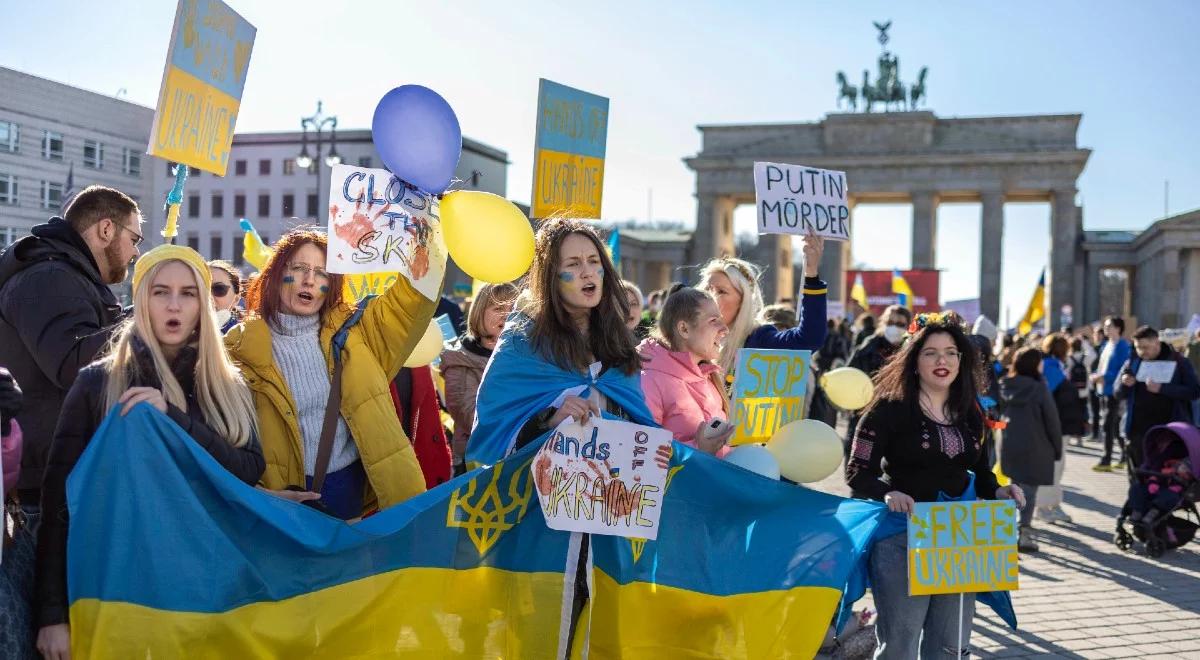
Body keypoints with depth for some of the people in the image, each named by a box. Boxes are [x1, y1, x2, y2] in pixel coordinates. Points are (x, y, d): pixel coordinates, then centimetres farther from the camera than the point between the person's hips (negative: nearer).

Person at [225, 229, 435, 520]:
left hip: (358, 486, 3)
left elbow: (412, 299, 0)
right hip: (293, 495, -2)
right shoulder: (242, 347, -4)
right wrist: (265, 495, -16)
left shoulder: (349, 329, 5)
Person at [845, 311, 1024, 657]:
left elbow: (980, 474, 17)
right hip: (903, 537, -5)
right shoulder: (889, 408, -8)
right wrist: (887, 494, -30)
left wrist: (999, 492, -4)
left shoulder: (970, 415, 9)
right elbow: (858, 472, -12)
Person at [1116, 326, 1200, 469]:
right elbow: (1118, 394, 12)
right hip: (1138, 430, 3)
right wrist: (1124, 385, -11)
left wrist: (1162, 388, -21)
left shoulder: (1179, 362, -1)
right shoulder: (1132, 363, 9)